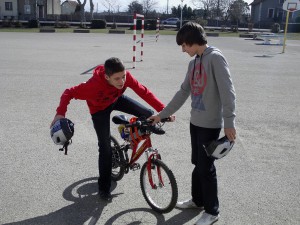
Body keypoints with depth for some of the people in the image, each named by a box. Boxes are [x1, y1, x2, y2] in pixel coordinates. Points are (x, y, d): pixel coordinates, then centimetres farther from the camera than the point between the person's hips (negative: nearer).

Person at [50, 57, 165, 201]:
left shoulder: (126, 76, -33)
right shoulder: (94, 85, -43)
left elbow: (144, 92, -28)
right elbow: (68, 93, -33)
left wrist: (163, 110, -33)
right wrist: (60, 113, -48)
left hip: (117, 99, 4)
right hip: (100, 108, -3)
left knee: (148, 114, -13)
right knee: (105, 148, -4)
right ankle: (104, 188, 12)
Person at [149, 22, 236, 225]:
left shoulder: (215, 58, -14)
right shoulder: (194, 63, 11)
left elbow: (227, 91, -20)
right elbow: (183, 92, 16)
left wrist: (229, 122, -26)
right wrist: (162, 115, 17)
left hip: (210, 123, -8)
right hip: (195, 121, 8)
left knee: (206, 167, 1)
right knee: (197, 164, 18)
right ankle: (197, 200, 36)